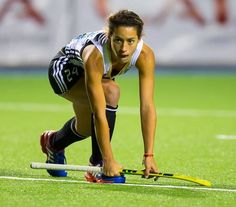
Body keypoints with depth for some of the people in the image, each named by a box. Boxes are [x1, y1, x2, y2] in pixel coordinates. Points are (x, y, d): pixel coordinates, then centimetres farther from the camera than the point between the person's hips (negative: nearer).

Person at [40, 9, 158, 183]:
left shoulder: (145, 55, -32)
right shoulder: (95, 56, -45)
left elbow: (147, 106, -34)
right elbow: (99, 114, -46)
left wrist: (149, 155, -39)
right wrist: (109, 160, -48)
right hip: (64, 69, -6)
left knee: (86, 128, 23)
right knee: (110, 91, -33)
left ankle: (53, 142, 58)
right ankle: (98, 166, -21)